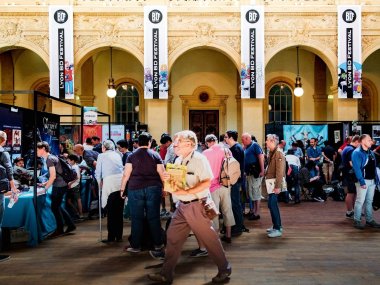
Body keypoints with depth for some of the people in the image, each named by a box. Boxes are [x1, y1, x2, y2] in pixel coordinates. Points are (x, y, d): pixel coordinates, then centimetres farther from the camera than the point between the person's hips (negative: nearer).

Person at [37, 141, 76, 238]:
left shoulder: (49, 159, -15)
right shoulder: (51, 157, 14)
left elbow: (53, 176, -21)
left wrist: (46, 187, -11)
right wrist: (46, 183, 14)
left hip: (59, 186, -9)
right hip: (60, 185, 9)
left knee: (55, 207, 1)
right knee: (58, 206, 16)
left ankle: (59, 230, 13)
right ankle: (71, 225, 22)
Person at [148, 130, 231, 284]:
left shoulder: (199, 159, -14)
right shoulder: (178, 160, 10)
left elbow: (207, 182, -20)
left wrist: (186, 192, -25)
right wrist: (168, 178, -4)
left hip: (196, 206, -8)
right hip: (182, 206, 8)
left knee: (209, 238, 3)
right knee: (172, 237, 8)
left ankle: (224, 269, 23)